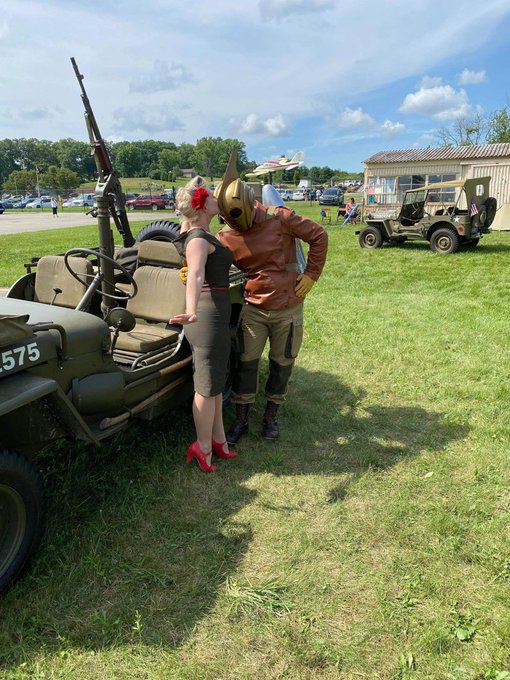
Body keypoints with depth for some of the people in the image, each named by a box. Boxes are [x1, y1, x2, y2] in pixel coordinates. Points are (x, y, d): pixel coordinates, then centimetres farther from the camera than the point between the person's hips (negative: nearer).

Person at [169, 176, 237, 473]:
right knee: (208, 384, 2)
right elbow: (195, 275, -38)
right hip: (209, 313, -10)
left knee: (216, 379, 19)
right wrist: (191, 311, -53)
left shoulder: (198, 232, 12)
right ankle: (203, 447, 17)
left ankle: (218, 437, 33)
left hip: (213, 312, 10)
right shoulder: (199, 239, -17)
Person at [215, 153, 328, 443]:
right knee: (246, 364, 4)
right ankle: (241, 420, 21)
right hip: (253, 309, 2)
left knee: (282, 364, 11)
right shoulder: (227, 237, -4)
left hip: (288, 308, -1)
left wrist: (311, 275, -8)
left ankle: (271, 416, 31)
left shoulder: (280, 218, -13)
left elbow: (318, 236, -5)